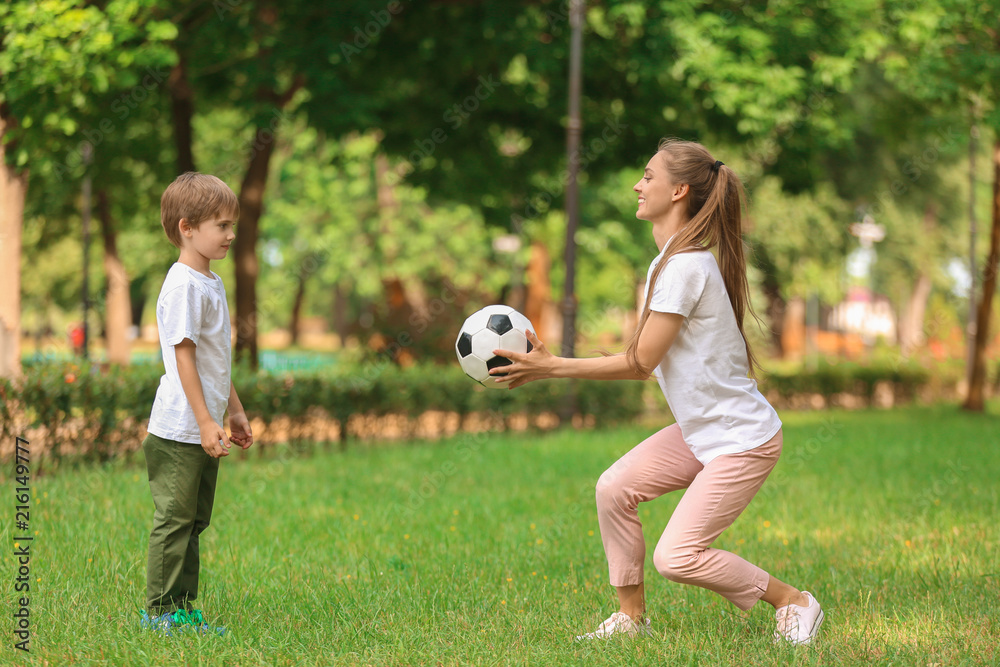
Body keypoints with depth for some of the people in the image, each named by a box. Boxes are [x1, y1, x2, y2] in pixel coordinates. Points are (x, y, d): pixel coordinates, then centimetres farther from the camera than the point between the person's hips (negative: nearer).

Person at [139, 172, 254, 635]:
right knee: (174, 519, -2)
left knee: (193, 521, 13)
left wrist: (234, 411, 24)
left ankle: (183, 607, 19)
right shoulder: (184, 285, -16)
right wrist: (206, 422, -20)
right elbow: (183, 356, -19)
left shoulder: (212, 283, 14)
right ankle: (160, 611, 6)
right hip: (180, 431, -9)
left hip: (205, 429, 9)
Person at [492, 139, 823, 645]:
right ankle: (631, 617, 13)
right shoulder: (669, 260, 8)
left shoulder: (685, 265, -23)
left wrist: (552, 366, -17)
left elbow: (640, 363, -21)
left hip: (744, 440, -9)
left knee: (676, 557, -11)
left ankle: (794, 602, 6)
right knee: (614, 488, 1)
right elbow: (643, 357, 8)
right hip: (699, 430, 9)